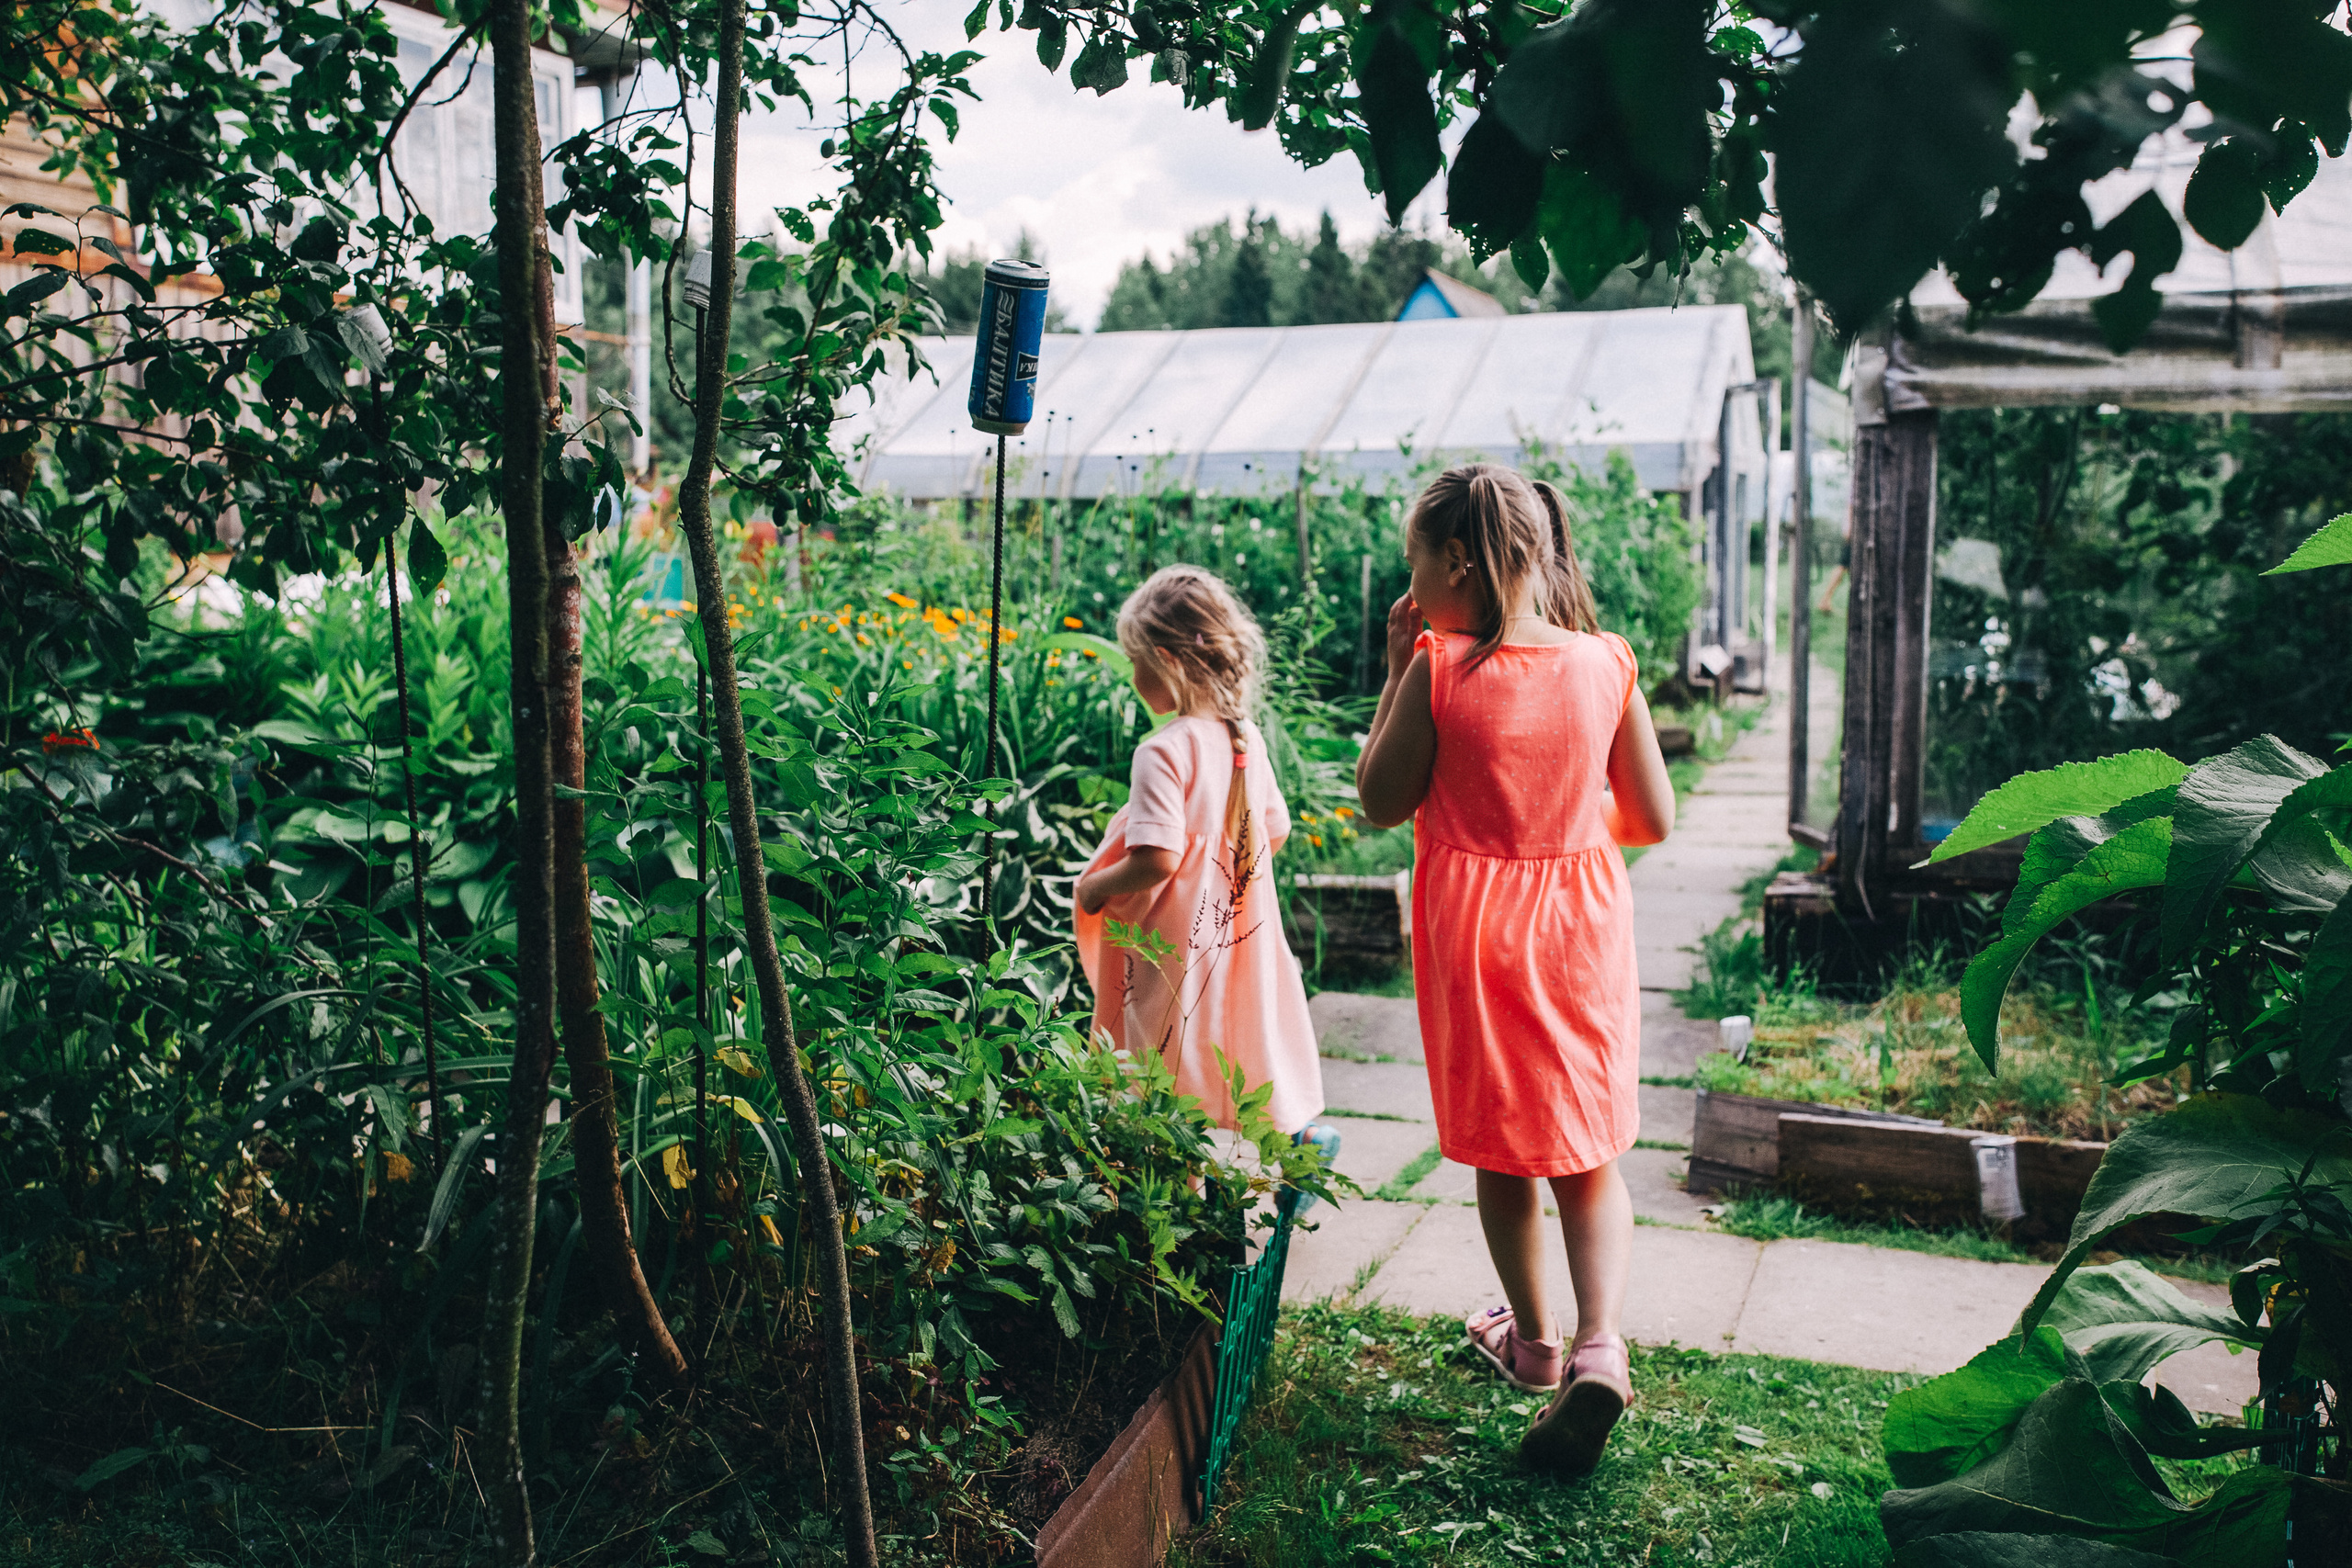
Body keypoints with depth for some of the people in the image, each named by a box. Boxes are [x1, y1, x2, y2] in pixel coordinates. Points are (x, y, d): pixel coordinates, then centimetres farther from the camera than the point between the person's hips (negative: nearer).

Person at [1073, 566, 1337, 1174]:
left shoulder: (1164, 752, -20)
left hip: (1174, 949, -7)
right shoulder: (1247, 740, 3)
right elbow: (1275, 832, 13)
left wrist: (1092, 889, -11)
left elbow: (1157, 859, -26)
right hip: (1238, 936, 7)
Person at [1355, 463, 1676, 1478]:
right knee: (1590, 1155, 13)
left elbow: (1380, 802, -5)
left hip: (1474, 927, -2)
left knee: (1501, 1150, 16)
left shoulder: (1439, 667, -13)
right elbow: (1653, 821, 0)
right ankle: (1598, 1345, -4)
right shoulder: (1606, 664, -5)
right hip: (1580, 929, 2)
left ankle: (1534, 1338, 30)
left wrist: (1397, 672, -3)